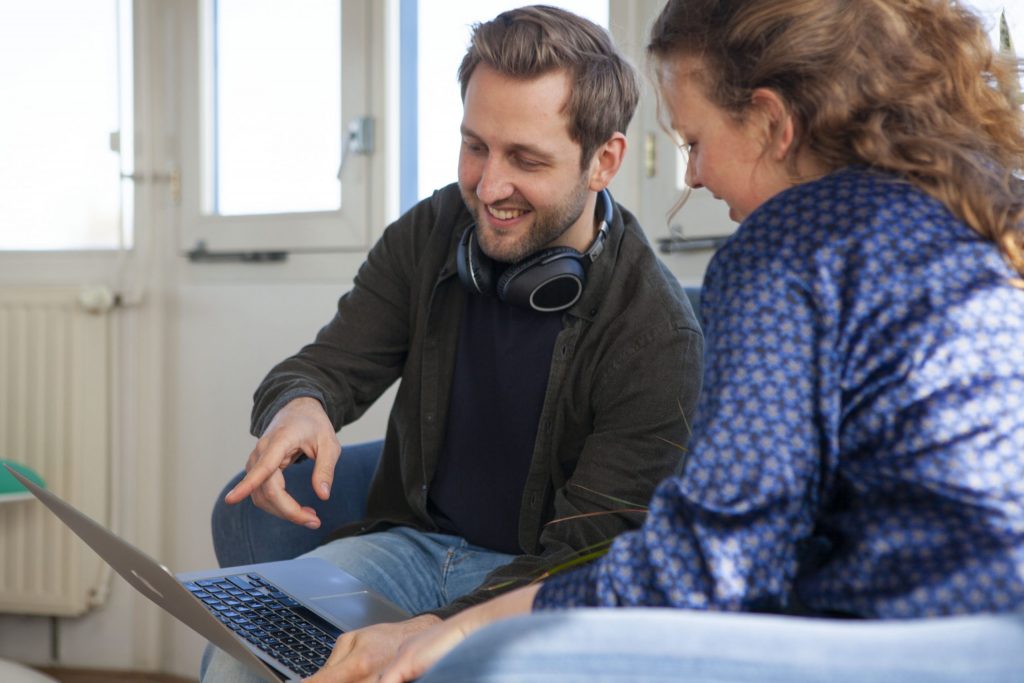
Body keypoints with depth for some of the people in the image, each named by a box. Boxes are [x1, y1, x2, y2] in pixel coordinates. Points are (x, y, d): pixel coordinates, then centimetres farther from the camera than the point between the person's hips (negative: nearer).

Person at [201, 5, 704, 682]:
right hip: (412, 542, 4)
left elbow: (585, 559, -20)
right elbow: (325, 366, 2)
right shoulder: (428, 236, -2)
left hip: (534, 583, -3)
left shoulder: (659, 336, -19)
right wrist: (297, 407, -25)